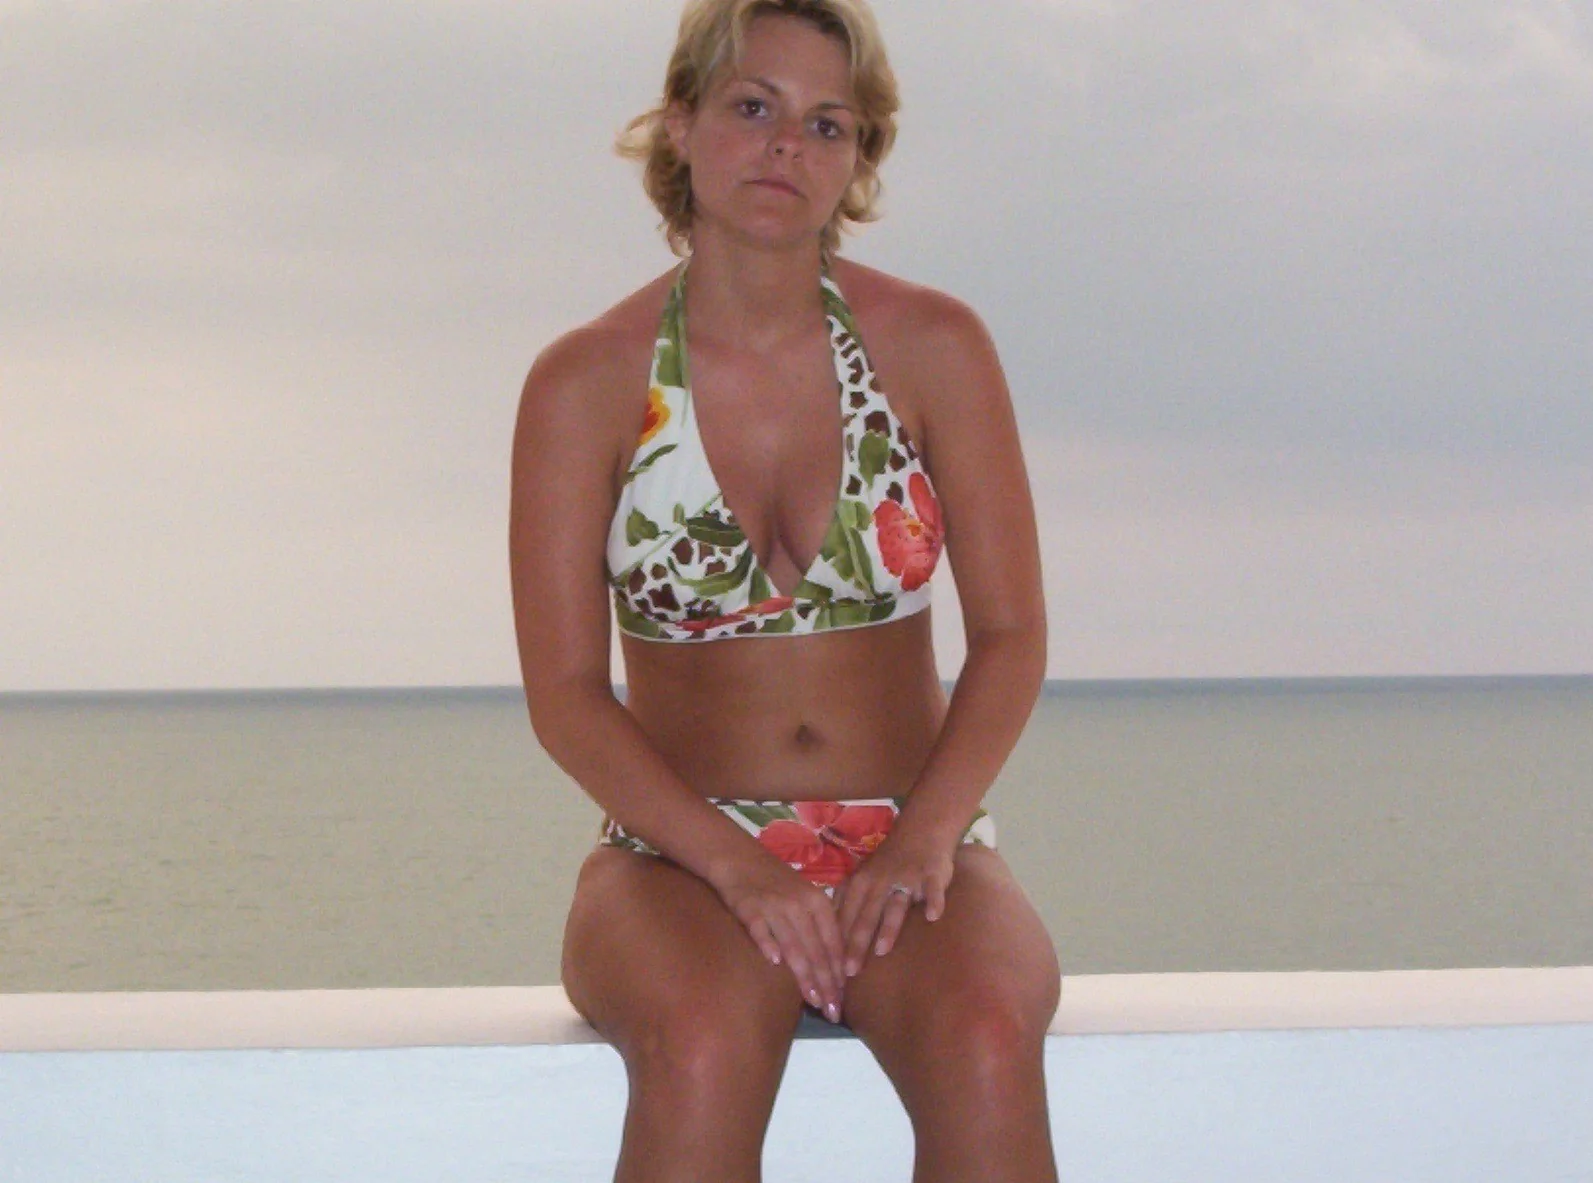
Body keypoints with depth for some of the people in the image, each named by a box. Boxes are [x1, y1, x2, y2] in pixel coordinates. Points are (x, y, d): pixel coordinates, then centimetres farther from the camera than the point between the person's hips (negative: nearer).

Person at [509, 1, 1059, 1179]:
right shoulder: (586, 383, 0)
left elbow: (1012, 637, 1)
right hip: (680, 849, -1)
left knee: (986, 1044, -32)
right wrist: (735, 864, -19)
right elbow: (565, 695, -4)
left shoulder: (934, 349, 2)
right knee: (701, 1046, -35)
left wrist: (923, 840, -16)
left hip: (912, 841, 1)